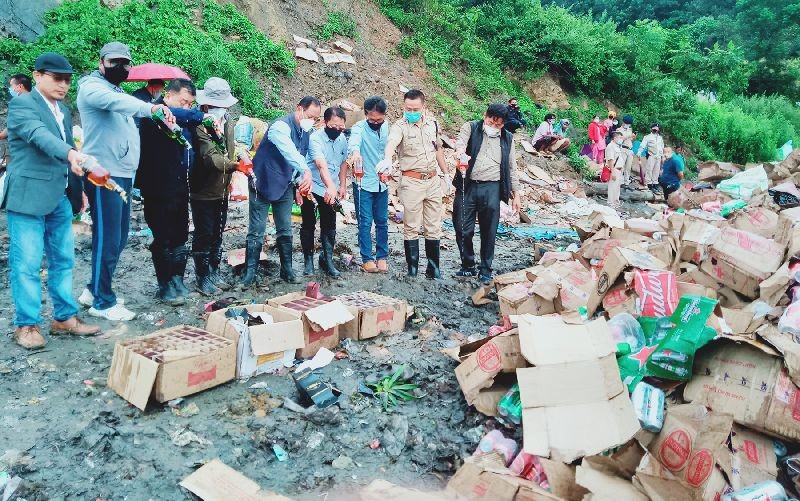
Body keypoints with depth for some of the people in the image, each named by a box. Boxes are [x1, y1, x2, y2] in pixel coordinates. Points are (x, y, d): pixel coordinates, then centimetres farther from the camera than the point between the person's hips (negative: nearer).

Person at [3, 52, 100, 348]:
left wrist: (78, 189, 21)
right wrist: (71, 153, -43)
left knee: (63, 260, 11)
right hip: (29, 196, -7)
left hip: (61, 198, 7)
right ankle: (26, 324, 8)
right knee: (26, 264, -2)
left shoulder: (64, 111, 17)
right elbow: (40, 136, -25)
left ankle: (64, 317, 21)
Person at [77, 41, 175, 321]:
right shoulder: (92, 87, -6)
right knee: (107, 240, -6)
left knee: (119, 238, 13)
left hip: (123, 174, 9)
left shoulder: (119, 93, 25)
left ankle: (95, 290, 27)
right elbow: (114, 102, -27)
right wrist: (151, 107, -42)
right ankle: (103, 302, 5)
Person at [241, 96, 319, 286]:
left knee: (285, 230, 11)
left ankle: (287, 270, 19)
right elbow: (289, 151, -41)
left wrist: (301, 182, -3)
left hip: (285, 186, 7)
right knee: (256, 231, -3)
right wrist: (306, 171, -56)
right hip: (263, 184, -7)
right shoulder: (281, 126, -22)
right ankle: (250, 273, 5)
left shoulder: (306, 132, 4)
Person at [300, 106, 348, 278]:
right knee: (309, 226, 5)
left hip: (331, 190, 5)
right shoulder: (315, 138, -22)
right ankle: (308, 260, 15)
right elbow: (321, 165, -39)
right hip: (311, 188, -5)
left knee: (329, 226, 6)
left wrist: (341, 186, 12)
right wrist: (331, 187, -53)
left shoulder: (342, 139, -2)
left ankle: (327, 259, 16)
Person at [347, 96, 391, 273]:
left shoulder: (387, 127, 2)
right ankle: (367, 259, 8)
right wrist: (355, 151, -56)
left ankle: (382, 257, 19)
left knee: (382, 222, 9)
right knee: (365, 223, -1)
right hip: (363, 183, -4)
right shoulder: (359, 128, -13)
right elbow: (354, 142, -35)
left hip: (382, 183, 4)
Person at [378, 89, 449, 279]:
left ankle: (433, 270, 20)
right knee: (411, 228, 2)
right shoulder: (400, 126, -10)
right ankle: (412, 271, 12)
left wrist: (446, 173, 19)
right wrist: (387, 158, -53)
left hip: (433, 180, 5)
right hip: (411, 182, -4)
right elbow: (391, 142, -32)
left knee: (434, 228, 9)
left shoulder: (433, 123, 7)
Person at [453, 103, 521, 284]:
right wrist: (460, 152, -39)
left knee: (489, 232, 4)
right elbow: (460, 142, -15)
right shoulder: (470, 128, 6)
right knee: (463, 229, 1)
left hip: (491, 189, 1)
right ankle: (468, 266, 19)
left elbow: (511, 168, 17)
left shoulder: (507, 139, 14)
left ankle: (485, 270, 17)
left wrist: (515, 194, 13)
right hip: (467, 187, -1)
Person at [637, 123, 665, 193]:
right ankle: (649, 184, -6)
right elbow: (642, 145, -9)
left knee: (656, 171, 6)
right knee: (649, 170, -9)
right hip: (651, 156, -5)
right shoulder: (648, 137, 1)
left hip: (658, 156, 5)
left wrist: (663, 157, 20)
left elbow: (662, 148, 24)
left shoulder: (660, 138, 18)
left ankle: (655, 184, 10)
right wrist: (639, 153, -24)